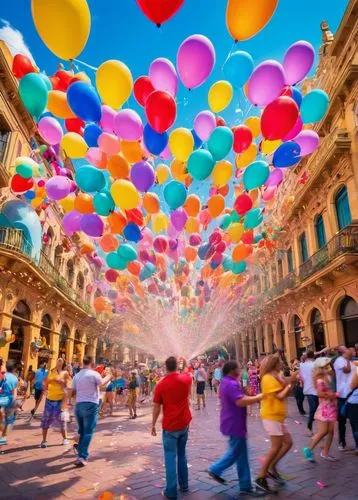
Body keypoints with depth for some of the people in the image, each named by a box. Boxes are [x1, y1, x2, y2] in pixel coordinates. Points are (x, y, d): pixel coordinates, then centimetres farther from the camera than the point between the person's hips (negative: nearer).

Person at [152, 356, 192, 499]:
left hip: (169, 426, -4)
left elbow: (156, 407, -7)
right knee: (182, 455, 21)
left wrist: (153, 424, 3)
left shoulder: (161, 384, -14)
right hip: (184, 423, 4)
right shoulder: (186, 379, -7)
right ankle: (184, 485, 30)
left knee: (170, 457, 5)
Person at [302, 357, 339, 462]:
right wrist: (334, 395, -20)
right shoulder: (320, 381, -17)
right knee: (323, 432, -5)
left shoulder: (329, 377, 8)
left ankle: (325, 452, 19)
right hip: (324, 408, -8)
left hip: (332, 407, 8)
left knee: (331, 431, 8)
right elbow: (320, 393, -27)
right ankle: (309, 449, 8)